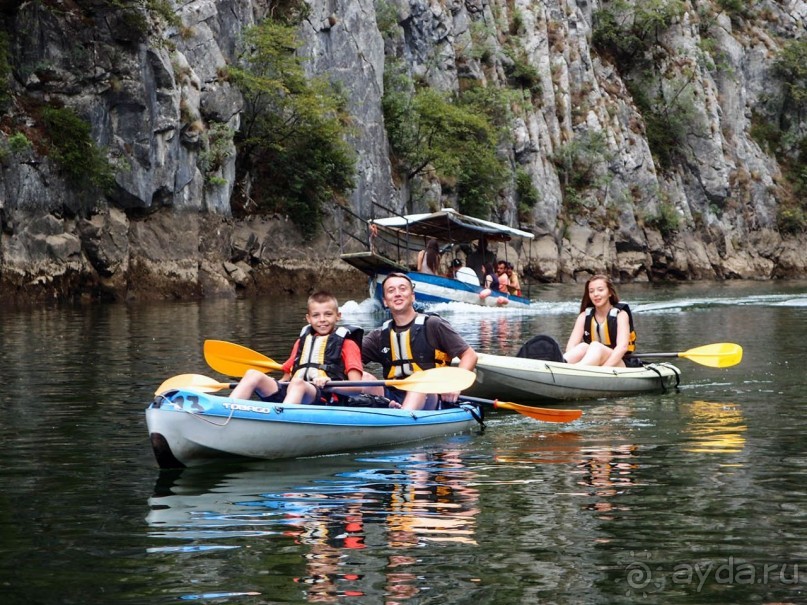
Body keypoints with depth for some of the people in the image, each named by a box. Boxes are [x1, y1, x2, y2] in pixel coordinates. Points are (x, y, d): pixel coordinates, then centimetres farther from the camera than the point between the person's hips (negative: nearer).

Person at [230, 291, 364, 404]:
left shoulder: (347, 343, 13)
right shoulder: (302, 341, 29)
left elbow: (357, 387, 1)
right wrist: (267, 384, 5)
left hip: (325, 400, -5)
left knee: (298, 383, -38)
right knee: (253, 375, -17)